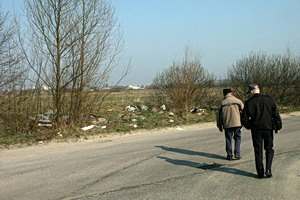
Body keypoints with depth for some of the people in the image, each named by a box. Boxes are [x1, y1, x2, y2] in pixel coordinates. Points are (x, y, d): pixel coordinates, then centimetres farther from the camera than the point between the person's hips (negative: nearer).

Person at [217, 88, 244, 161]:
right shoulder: (237, 101, 1)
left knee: (228, 140, 10)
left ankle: (229, 155, 11)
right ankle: (237, 154, 3)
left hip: (227, 125, 1)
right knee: (237, 138, 12)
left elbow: (219, 115, 7)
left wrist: (219, 126, 16)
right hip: (237, 123, -1)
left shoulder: (222, 103, 4)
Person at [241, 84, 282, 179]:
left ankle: (260, 173, 10)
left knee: (258, 152, 9)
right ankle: (268, 170, 1)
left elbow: (244, 119, -5)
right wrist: (278, 127, 4)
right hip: (268, 129, 1)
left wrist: (249, 126, 12)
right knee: (269, 150, 15)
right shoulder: (268, 100, -3)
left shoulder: (249, 102, -6)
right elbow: (276, 115, -4)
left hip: (256, 130, -1)